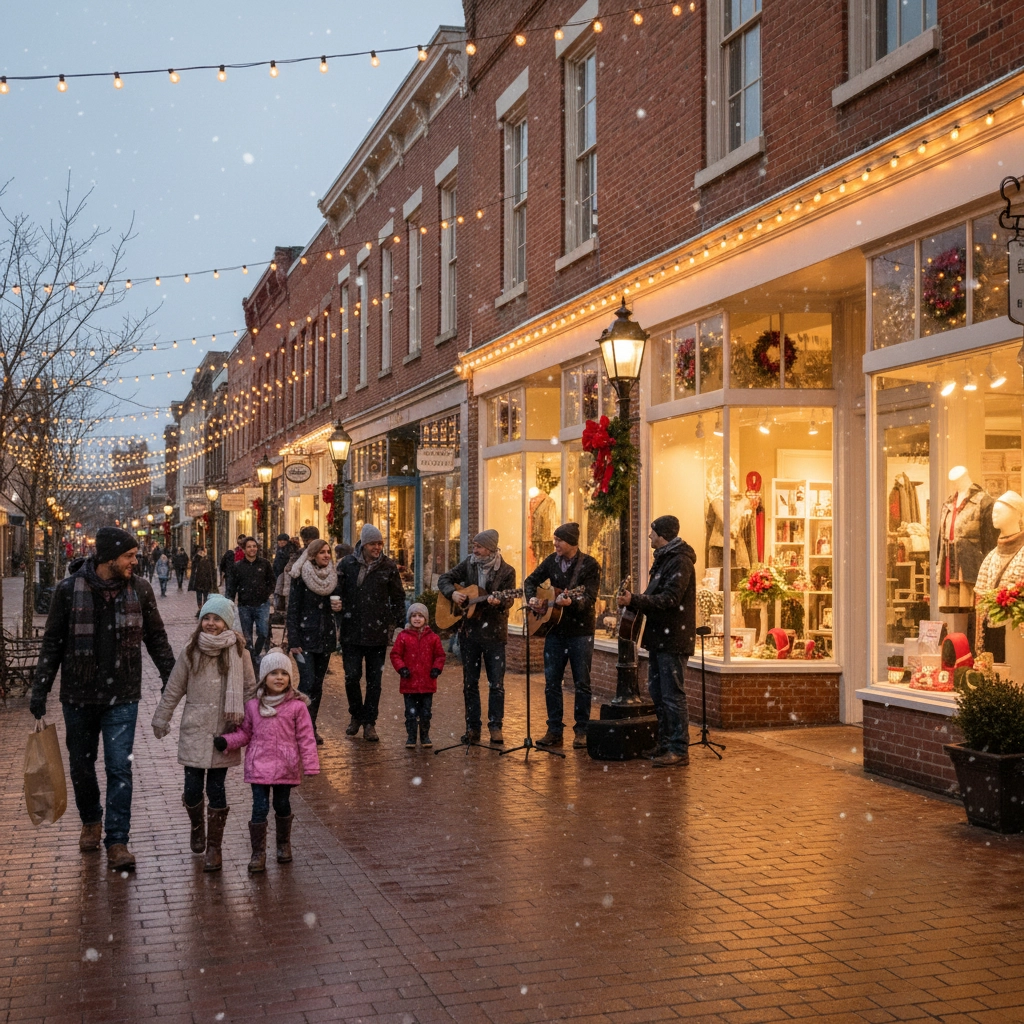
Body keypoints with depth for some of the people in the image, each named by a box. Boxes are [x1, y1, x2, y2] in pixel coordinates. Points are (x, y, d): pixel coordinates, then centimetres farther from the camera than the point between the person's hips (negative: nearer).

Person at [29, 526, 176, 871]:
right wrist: (40, 688, -2)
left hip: (122, 698, 0)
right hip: (78, 696, 0)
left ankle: (117, 841, 4)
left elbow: (156, 638, 8)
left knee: (120, 768, -4)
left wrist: (172, 679, 5)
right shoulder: (69, 590, -8)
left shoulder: (139, 589, -3)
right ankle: (91, 820, 39)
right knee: (81, 764, 14)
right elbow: (52, 643, 0)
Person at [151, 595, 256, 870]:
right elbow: (173, 689, 8)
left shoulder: (239, 653, -1)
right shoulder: (190, 652, 1)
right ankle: (197, 826, 34)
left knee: (216, 789, 1)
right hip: (194, 731, 1)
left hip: (225, 733, -1)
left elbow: (250, 690, 6)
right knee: (192, 789, 3)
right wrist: (161, 719, 12)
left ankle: (214, 847, 15)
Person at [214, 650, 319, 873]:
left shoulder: (297, 706, -6)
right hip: (259, 766, 1)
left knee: (282, 806, 14)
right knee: (260, 808, -3)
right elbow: (244, 733, 10)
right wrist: (226, 741, -8)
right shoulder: (253, 705, 1)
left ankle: (284, 844, 36)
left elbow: (305, 737, -4)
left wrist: (310, 766, -7)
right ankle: (258, 853, 9)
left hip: (285, 767, -1)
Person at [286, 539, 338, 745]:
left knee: (317, 685, 8)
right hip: (305, 636, -5)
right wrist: (293, 641, -15)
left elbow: (336, 603, 20)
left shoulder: (332, 577, 9)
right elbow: (293, 609, -9)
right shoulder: (301, 577, -6)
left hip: (325, 637, 5)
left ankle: (311, 728, 15)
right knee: (307, 683, -13)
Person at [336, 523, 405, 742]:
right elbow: (337, 592, 4)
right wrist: (340, 616, -5)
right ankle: (356, 715, 23)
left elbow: (398, 597, 7)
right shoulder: (348, 564, -1)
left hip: (378, 633, 0)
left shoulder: (389, 566, 1)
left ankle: (369, 722, 15)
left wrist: (396, 622, 3)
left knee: (374, 679, 5)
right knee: (351, 676, 0)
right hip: (352, 632, 0)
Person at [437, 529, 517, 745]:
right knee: (470, 682, 7)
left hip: (494, 632, -3)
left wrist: (499, 602, -32)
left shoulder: (506, 571, -5)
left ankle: (496, 727, 6)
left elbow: (508, 600, -10)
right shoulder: (468, 564, 5)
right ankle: (473, 728, 15)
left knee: (496, 683, -3)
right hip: (469, 631, 3)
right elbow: (444, 579, 9)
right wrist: (452, 593, -11)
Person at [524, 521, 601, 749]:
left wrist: (571, 602, -38)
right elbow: (531, 581, 13)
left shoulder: (589, 565, -11)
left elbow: (590, 599, -19)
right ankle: (554, 730, 13)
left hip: (581, 631, -5)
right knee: (551, 682, 5)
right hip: (554, 629, 5)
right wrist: (532, 598, -6)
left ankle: (581, 731, 11)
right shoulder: (552, 560, 4)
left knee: (582, 683, 2)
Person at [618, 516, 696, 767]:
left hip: (673, 638, -10)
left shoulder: (680, 562, -13)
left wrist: (634, 600, -23)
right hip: (659, 636, 10)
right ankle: (664, 744, 22)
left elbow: (669, 599, -22)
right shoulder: (663, 559, 18)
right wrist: (633, 601, 4)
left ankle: (679, 749, -3)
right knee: (657, 692, 14)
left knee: (672, 694, -7)